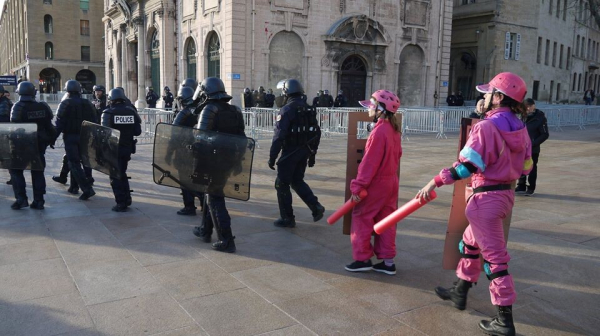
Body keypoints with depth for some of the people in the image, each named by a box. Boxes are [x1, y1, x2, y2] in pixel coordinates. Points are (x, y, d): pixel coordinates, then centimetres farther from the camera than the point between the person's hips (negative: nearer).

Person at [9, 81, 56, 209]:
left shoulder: (18, 107, -14)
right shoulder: (42, 107, -1)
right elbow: (49, 125, 1)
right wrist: (51, 139, 10)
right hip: (40, 144, 4)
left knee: (15, 169, 11)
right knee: (38, 172, 11)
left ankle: (21, 198, 3)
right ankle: (38, 200, 11)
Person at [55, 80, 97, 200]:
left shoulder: (65, 103, -6)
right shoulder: (87, 104, 9)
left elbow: (59, 123, -11)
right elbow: (94, 122, 9)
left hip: (70, 137, -5)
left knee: (74, 164, -5)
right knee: (76, 161, 19)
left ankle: (87, 189, -16)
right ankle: (74, 187, 26)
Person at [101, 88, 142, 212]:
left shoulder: (108, 113, -11)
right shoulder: (131, 111, 0)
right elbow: (137, 131, -2)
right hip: (127, 148, 4)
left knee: (115, 176, 6)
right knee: (122, 173, 22)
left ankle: (121, 203, 5)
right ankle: (126, 198, 23)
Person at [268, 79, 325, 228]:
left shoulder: (287, 110, -14)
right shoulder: (308, 109, 9)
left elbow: (279, 136, -19)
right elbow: (317, 133, 11)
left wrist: (272, 157, -15)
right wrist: (312, 154, 17)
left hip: (290, 152, -7)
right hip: (304, 152, 7)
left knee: (282, 184, 5)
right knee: (297, 181, 21)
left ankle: (287, 218, 10)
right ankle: (316, 206, 8)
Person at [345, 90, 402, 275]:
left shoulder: (379, 131, -21)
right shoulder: (393, 129, 6)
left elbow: (370, 162, -22)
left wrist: (358, 185, -18)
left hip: (376, 184, -9)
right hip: (390, 181, 9)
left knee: (361, 218, 4)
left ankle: (362, 259, 11)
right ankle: (388, 261, 17)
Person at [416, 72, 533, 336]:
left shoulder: (486, 126, -19)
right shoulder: (519, 128, 7)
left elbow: (466, 165, -25)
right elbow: (525, 166, 12)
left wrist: (435, 182, -21)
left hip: (486, 198, -9)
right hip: (506, 194, 9)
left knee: (494, 257, -2)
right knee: (470, 242, 24)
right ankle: (460, 292, 38)